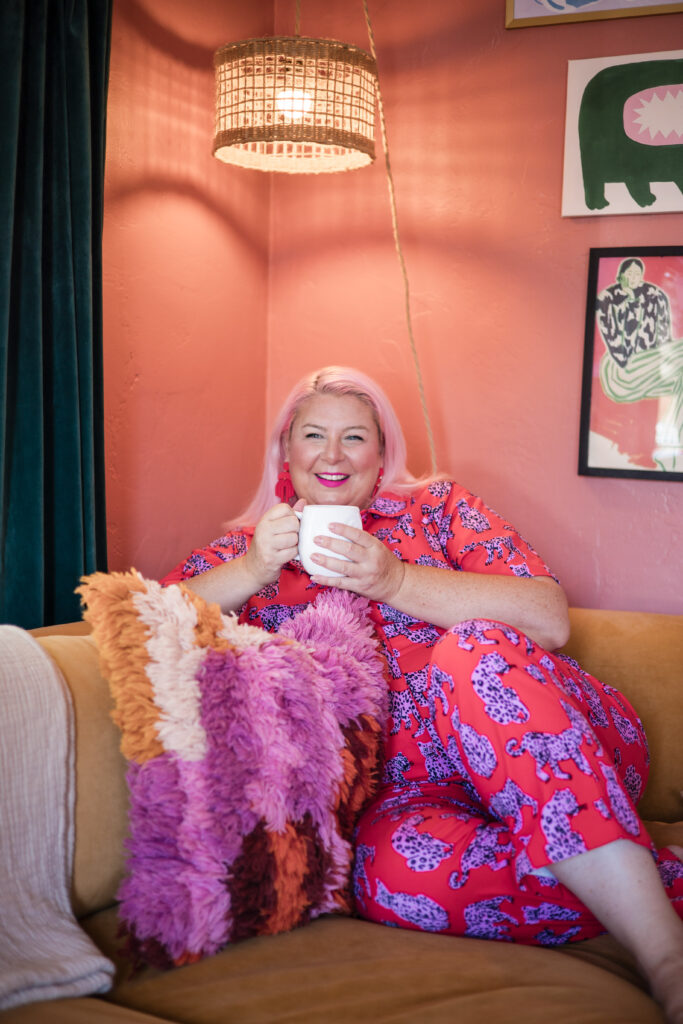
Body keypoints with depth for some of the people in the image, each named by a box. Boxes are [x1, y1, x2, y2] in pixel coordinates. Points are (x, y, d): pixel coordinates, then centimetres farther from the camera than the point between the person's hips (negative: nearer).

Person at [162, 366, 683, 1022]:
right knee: (394, 873, -35)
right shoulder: (249, 547, 17)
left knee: (469, 649, -33)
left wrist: (394, 580, -14)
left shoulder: (437, 506, 12)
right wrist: (251, 570, -11)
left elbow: (549, 618, -4)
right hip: (412, 787, 0)